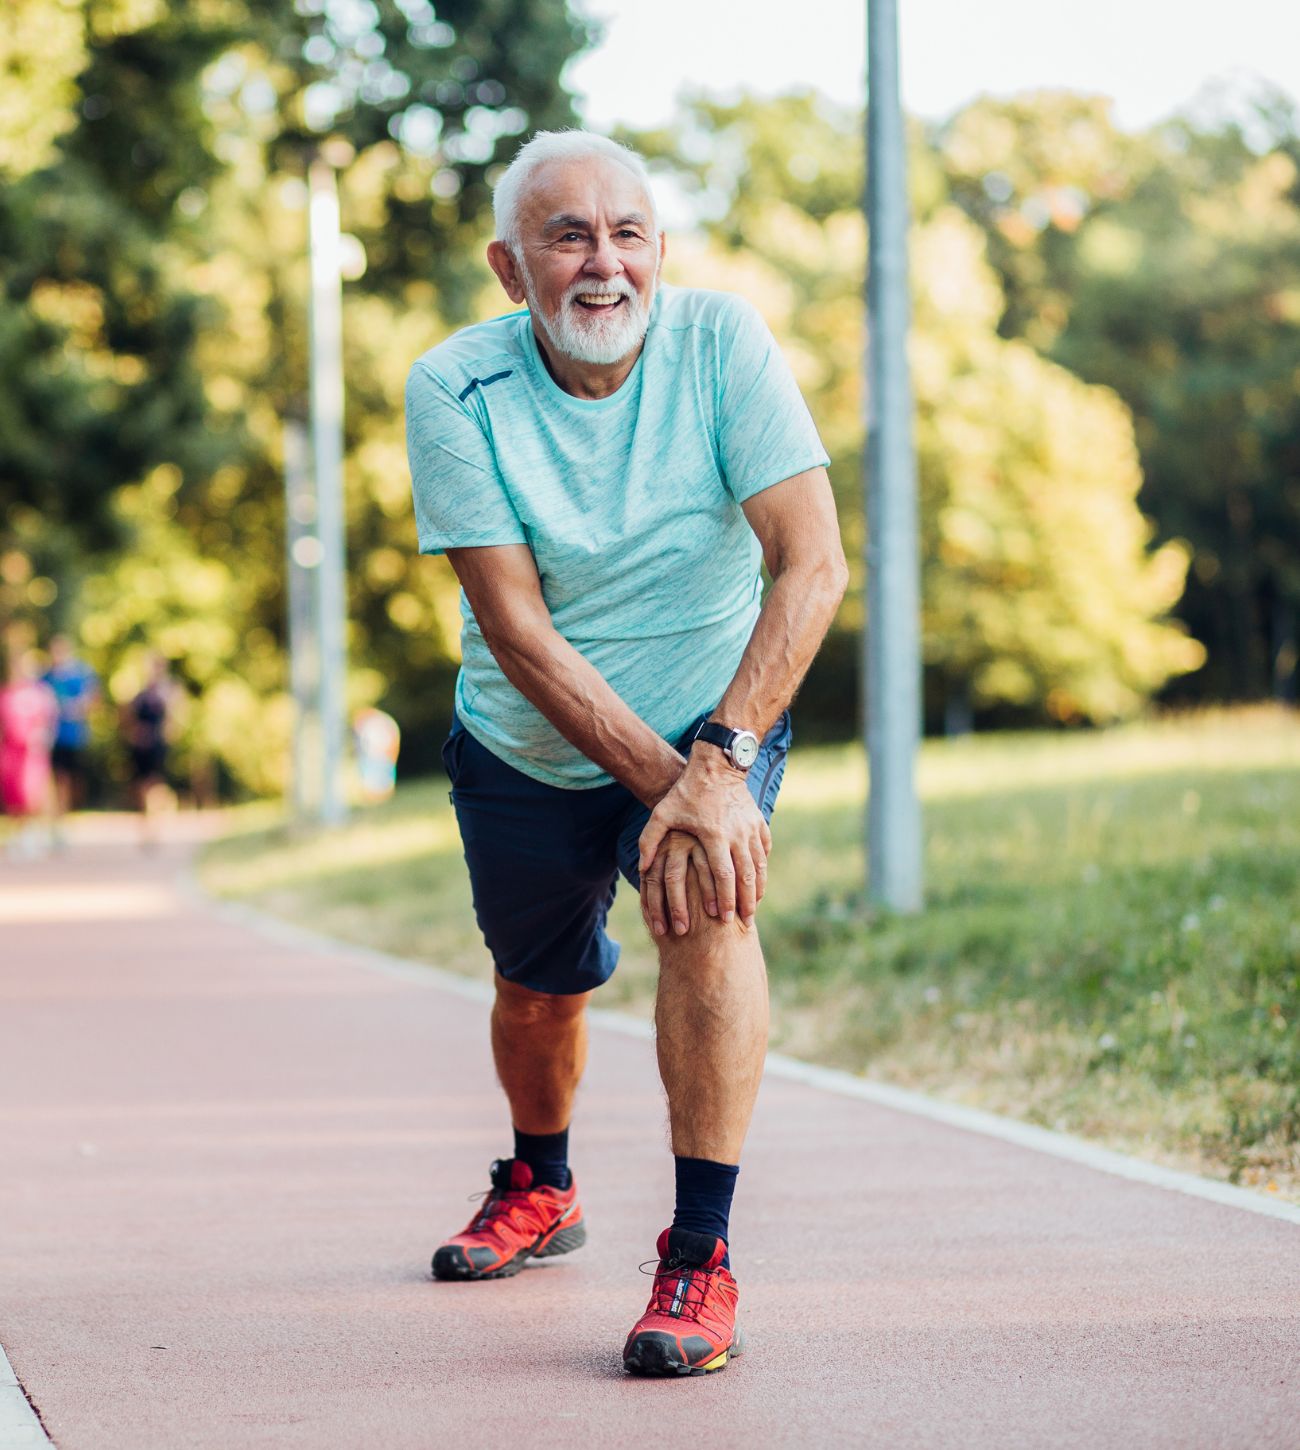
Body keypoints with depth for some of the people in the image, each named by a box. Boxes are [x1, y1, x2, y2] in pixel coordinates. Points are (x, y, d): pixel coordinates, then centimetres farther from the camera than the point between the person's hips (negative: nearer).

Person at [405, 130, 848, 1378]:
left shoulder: (720, 341, -20)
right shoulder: (455, 389, -19)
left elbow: (813, 565, -25)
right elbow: (516, 630, -23)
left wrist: (719, 764, -36)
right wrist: (659, 779, -32)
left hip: (714, 712, -1)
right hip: (528, 747, 2)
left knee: (706, 899, -30)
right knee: (541, 993, 16)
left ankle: (701, 1255, -25)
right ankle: (541, 1188, 50)